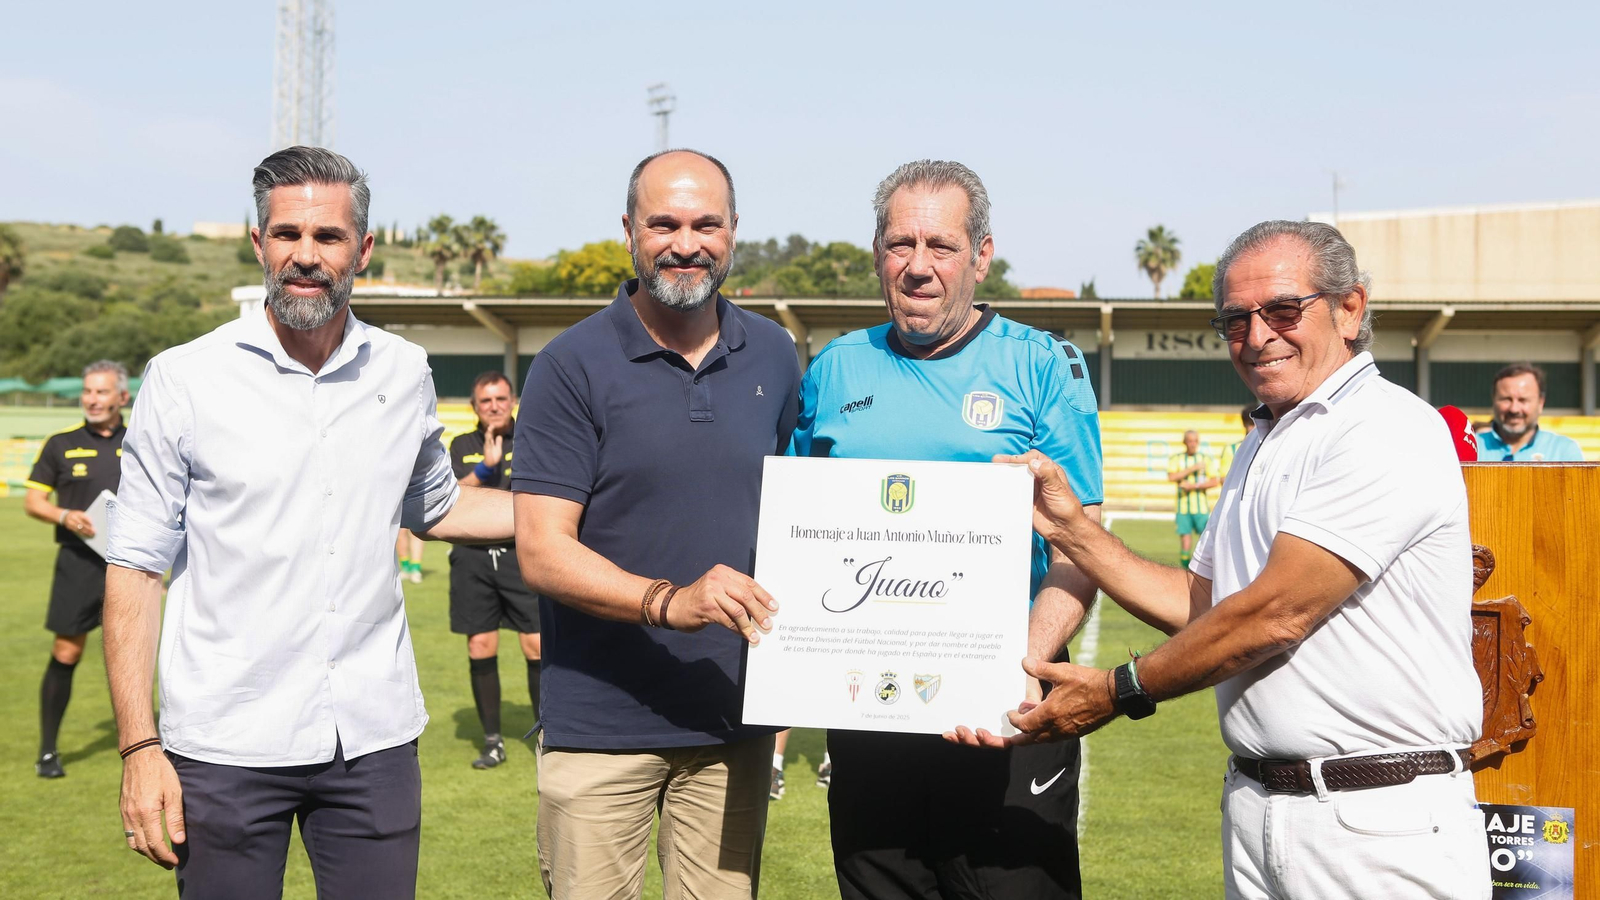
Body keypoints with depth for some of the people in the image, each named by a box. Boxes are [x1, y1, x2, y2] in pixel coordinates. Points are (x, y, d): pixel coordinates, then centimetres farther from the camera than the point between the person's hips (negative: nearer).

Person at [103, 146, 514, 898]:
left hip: (374, 738, 3)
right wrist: (139, 745, -8)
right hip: (226, 750, -2)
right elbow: (135, 566, -2)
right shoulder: (185, 379, -3)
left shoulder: (403, 373, 5)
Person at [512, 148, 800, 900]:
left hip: (734, 718, 4)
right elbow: (541, 551, -12)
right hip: (601, 719, -3)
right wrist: (669, 600, -26)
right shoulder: (573, 365, -7)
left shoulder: (773, 357, 8)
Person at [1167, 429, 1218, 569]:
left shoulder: (1206, 459, 6)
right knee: (1185, 535, -2)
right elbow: (1172, 477, -10)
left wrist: (1194, 486, -12)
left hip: (1202, 506, 0)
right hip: (1183, 506, 0)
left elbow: (1214, 482, -2)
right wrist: (1193, 468, -12)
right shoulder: (1175, 459, 7)